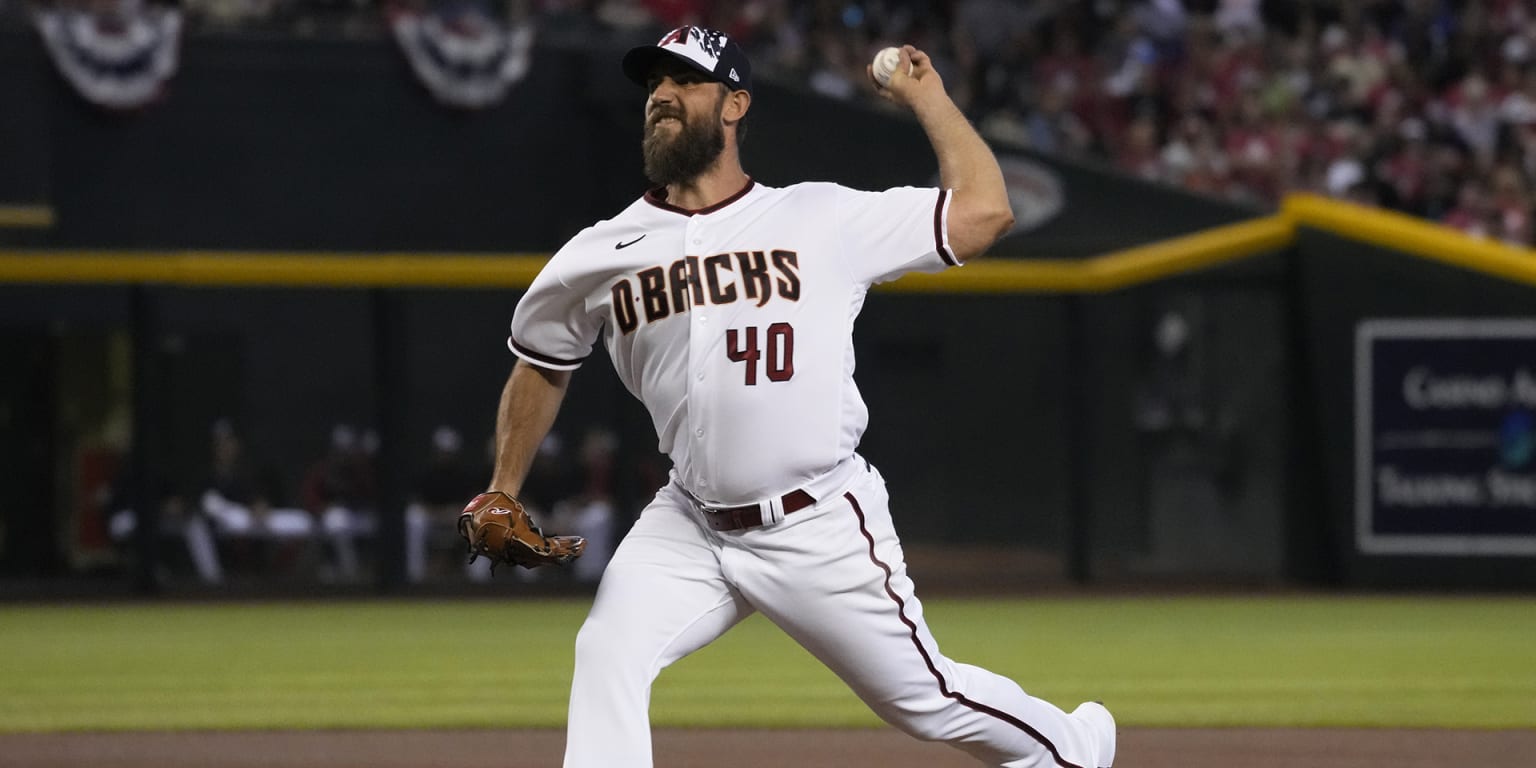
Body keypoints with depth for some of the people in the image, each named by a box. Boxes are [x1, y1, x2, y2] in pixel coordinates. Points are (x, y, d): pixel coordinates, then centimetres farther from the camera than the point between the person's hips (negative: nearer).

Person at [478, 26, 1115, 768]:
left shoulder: (824, 220, -5)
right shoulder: (600, 255, 2)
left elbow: (983, 210, -7)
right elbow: (542, 361, 19)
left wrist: (926, 96, 0)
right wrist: (504, 494, 14)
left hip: (823, 531, -3)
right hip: (689, 531, 3)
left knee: (929, 699, 7)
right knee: (607, 656, -21)